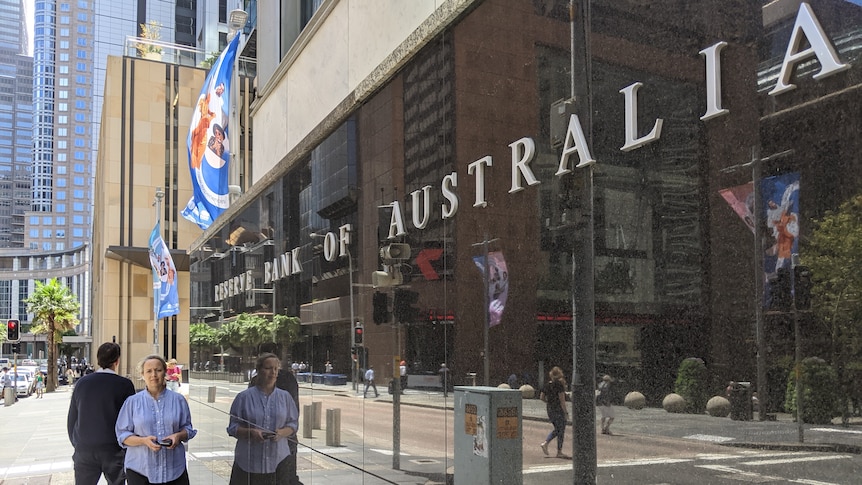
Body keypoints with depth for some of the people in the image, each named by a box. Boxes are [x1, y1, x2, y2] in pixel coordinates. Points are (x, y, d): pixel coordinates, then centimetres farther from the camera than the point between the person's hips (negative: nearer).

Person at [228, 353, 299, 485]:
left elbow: (293, 424, 10)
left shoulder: (285, 396, 9)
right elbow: (232, 427, 2)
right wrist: (250, 432, -15)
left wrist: (282, 433, -10)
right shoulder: (244, 397, 2)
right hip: (249, 460, -2)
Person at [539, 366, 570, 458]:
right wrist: (566, 412, -13)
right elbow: (562, 400, -16)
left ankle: (545, 443, 5)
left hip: (550, 409, 7)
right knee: (561, 431, 4)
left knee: (557, 430, 20)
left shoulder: (547, 385, 6)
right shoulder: (559, 384, -14)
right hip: (559, 409, -7)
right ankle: (559, 452, 8)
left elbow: (541, 397, 9)